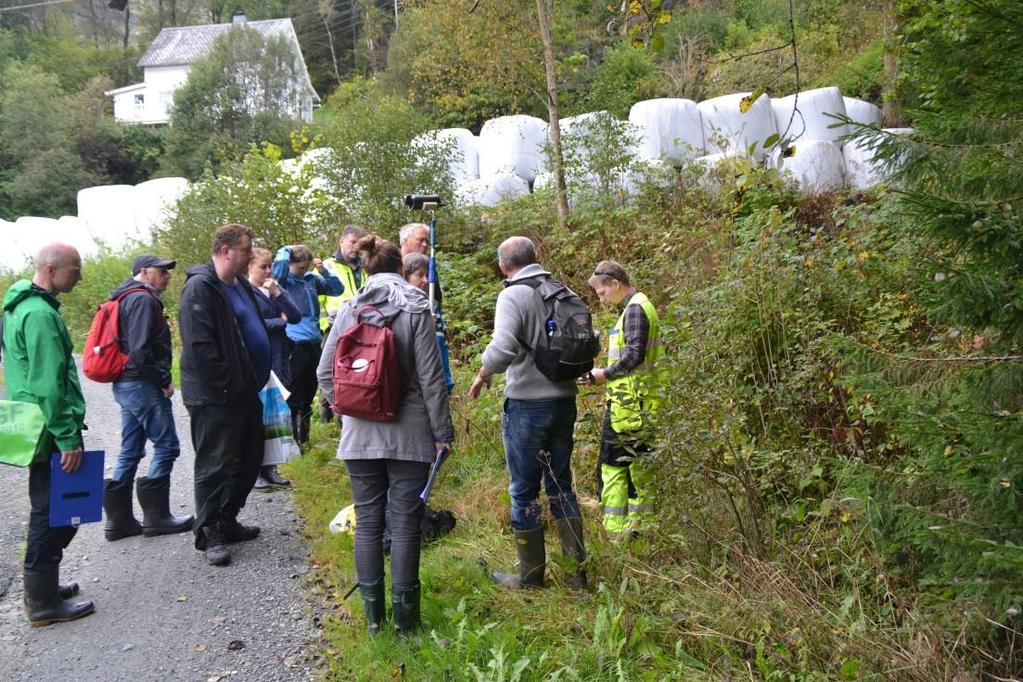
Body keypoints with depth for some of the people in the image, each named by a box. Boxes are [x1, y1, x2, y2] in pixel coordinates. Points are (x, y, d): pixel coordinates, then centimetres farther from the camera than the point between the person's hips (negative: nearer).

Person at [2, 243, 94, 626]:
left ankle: (42, 585, 31)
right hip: (50, 432, -10)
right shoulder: (40, 314, -19)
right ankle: (43, 603, 10)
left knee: (50, 510, 19)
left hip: (39, 430, 10)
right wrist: (68, 438, -20)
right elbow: (49, 385, -23)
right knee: (55, 513, -1)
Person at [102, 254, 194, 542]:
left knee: (130, 451, 13)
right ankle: (156, 516, 4)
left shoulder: (129, 298, 19)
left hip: (125, 385, 10)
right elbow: (140, 350, -22)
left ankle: (119, 519, 18)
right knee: (166, 446, -2)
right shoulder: (143, 299, -14)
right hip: (142, 385, -10)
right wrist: (163, 381, -15)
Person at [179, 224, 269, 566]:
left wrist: (256, 379, 16)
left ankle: (227, 521, 30)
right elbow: (200, 345, -22)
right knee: (216, 464, 0)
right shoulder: (200, 288, -15)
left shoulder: (241, 284, 14)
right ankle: (209, 533, 13)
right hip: (215, 397, -9)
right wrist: (227, 385, -20)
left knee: (248, 459, 16)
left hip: (245, 392, 10)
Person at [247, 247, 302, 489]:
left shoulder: (275, 288, 13)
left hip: (279, 362, 6)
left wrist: (277, 293, -10)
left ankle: (269, 467, 18)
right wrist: (280, 320, -2)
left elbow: (296, 317, 2)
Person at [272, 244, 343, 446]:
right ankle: (292, 440, 5)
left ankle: (304, 438, 25)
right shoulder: (284, 279, -3)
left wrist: (323, 270, 4)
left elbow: (337, 289, 17)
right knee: (295, 396, -2)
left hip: (314, 342, 6)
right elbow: (279, 266, -25)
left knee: (309, 394, 14)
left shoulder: (312, 279, 13)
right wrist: (287, 250, -7)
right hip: (296, 344, -6)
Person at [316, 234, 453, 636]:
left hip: (360, 435, 3)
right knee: (405, 523, 5)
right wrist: (443, 432, -1)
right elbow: (430, 378, -8)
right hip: (408, 435, -3)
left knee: (367, 521, 11)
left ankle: (373, 614, 20)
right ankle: (404, 617, 13)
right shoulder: (415, 310, -6)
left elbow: (325, 372, 5)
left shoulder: (348, 311, 3)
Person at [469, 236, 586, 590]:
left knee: (524, 491, 8)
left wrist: (483, 374, -10)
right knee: (561, 485, 18)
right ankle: (577, 569, 22)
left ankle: (531, 575, 19)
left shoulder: (513, 295, -14)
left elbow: (503, 347, -27)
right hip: (565, 401, 6)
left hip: (527, 404, -6)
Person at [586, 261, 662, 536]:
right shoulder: (641, 306, 19)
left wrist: (606, 374, -9)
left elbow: (634, 354, -20)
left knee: (612, 466, -6)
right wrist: (607, 373, 14)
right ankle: (637, 524, 20)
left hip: (628, 402, -10)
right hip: (640, 404, 10)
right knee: (639, 466, 13)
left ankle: (615, 531, -2)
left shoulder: (635, 309, -12)